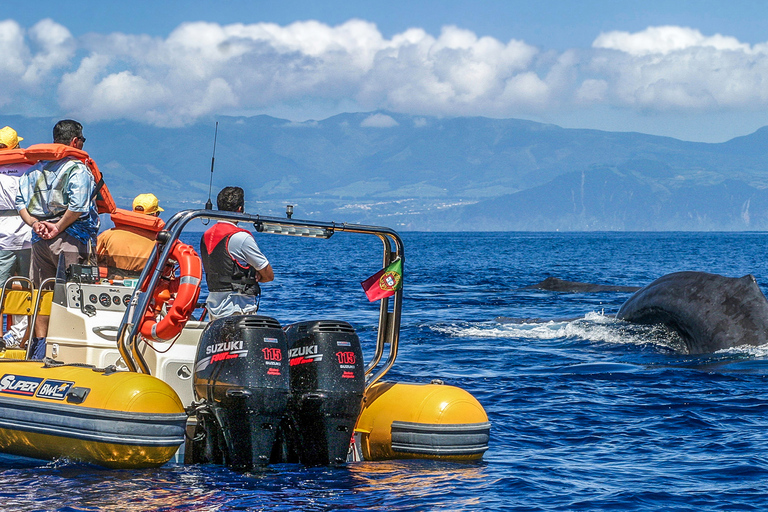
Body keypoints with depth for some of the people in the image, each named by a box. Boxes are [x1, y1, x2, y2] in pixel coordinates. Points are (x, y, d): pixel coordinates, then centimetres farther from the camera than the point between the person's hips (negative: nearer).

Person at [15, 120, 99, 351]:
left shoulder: (35, 168, 11)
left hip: (39, 238, 6)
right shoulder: (78, 169, -8)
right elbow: (77, 206, -21)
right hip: (71, 238, -6)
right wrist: (58, 228, -13)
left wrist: (35, 223, -1)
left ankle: (40, 343, 14)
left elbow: (21, 202, 7)